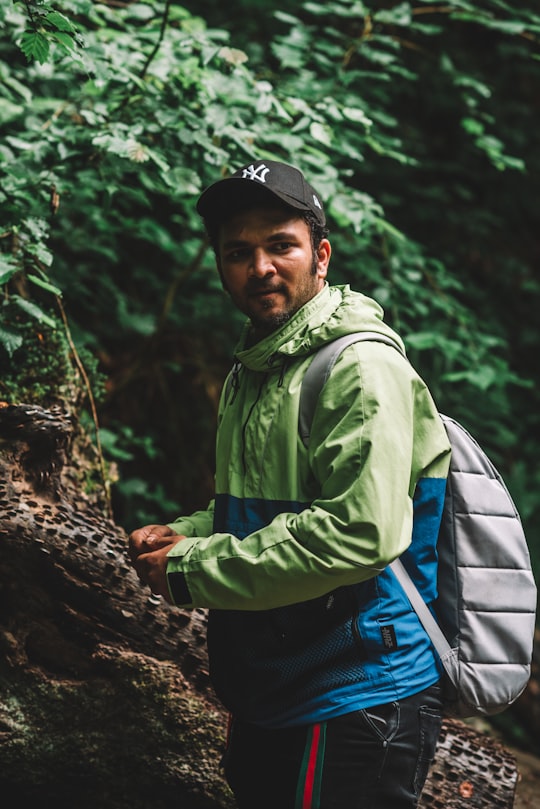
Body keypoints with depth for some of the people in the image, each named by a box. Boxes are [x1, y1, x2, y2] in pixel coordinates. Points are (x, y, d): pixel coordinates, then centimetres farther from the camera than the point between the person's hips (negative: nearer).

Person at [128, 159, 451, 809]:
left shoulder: (362, 370, -17)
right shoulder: (250, 372, 14)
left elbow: (361, 533, -28)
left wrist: (190, 570, -20)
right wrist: (184, 534, 4)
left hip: (351, 703, -9)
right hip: (268, 697, 9)